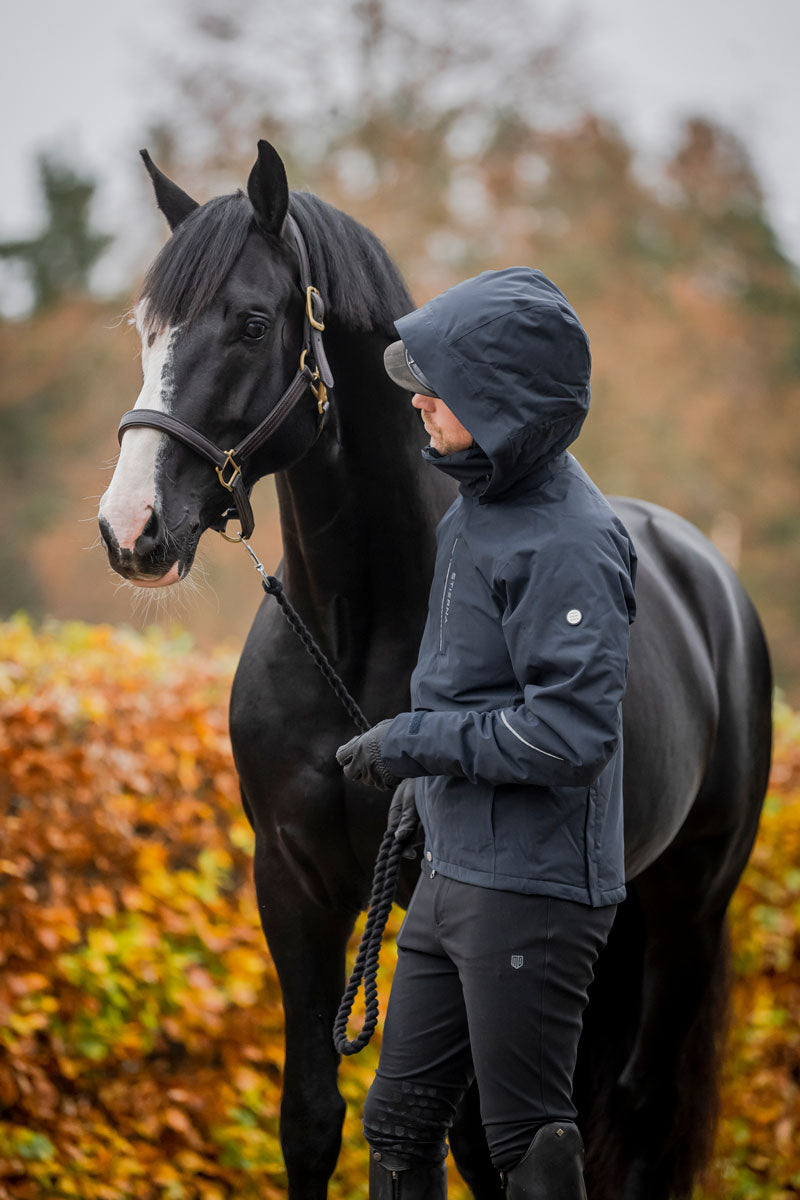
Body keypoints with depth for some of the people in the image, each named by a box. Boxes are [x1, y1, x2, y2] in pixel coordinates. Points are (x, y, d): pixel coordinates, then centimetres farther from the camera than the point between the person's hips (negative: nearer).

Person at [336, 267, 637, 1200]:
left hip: (533, 888, -9)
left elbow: (573, 732, -26)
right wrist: (421, 789, 19)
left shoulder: (568, 543, -20)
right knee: (398, 1122, 14)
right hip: (454, 871, 9)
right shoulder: (476, 507, 10)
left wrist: (412, 743, -18)